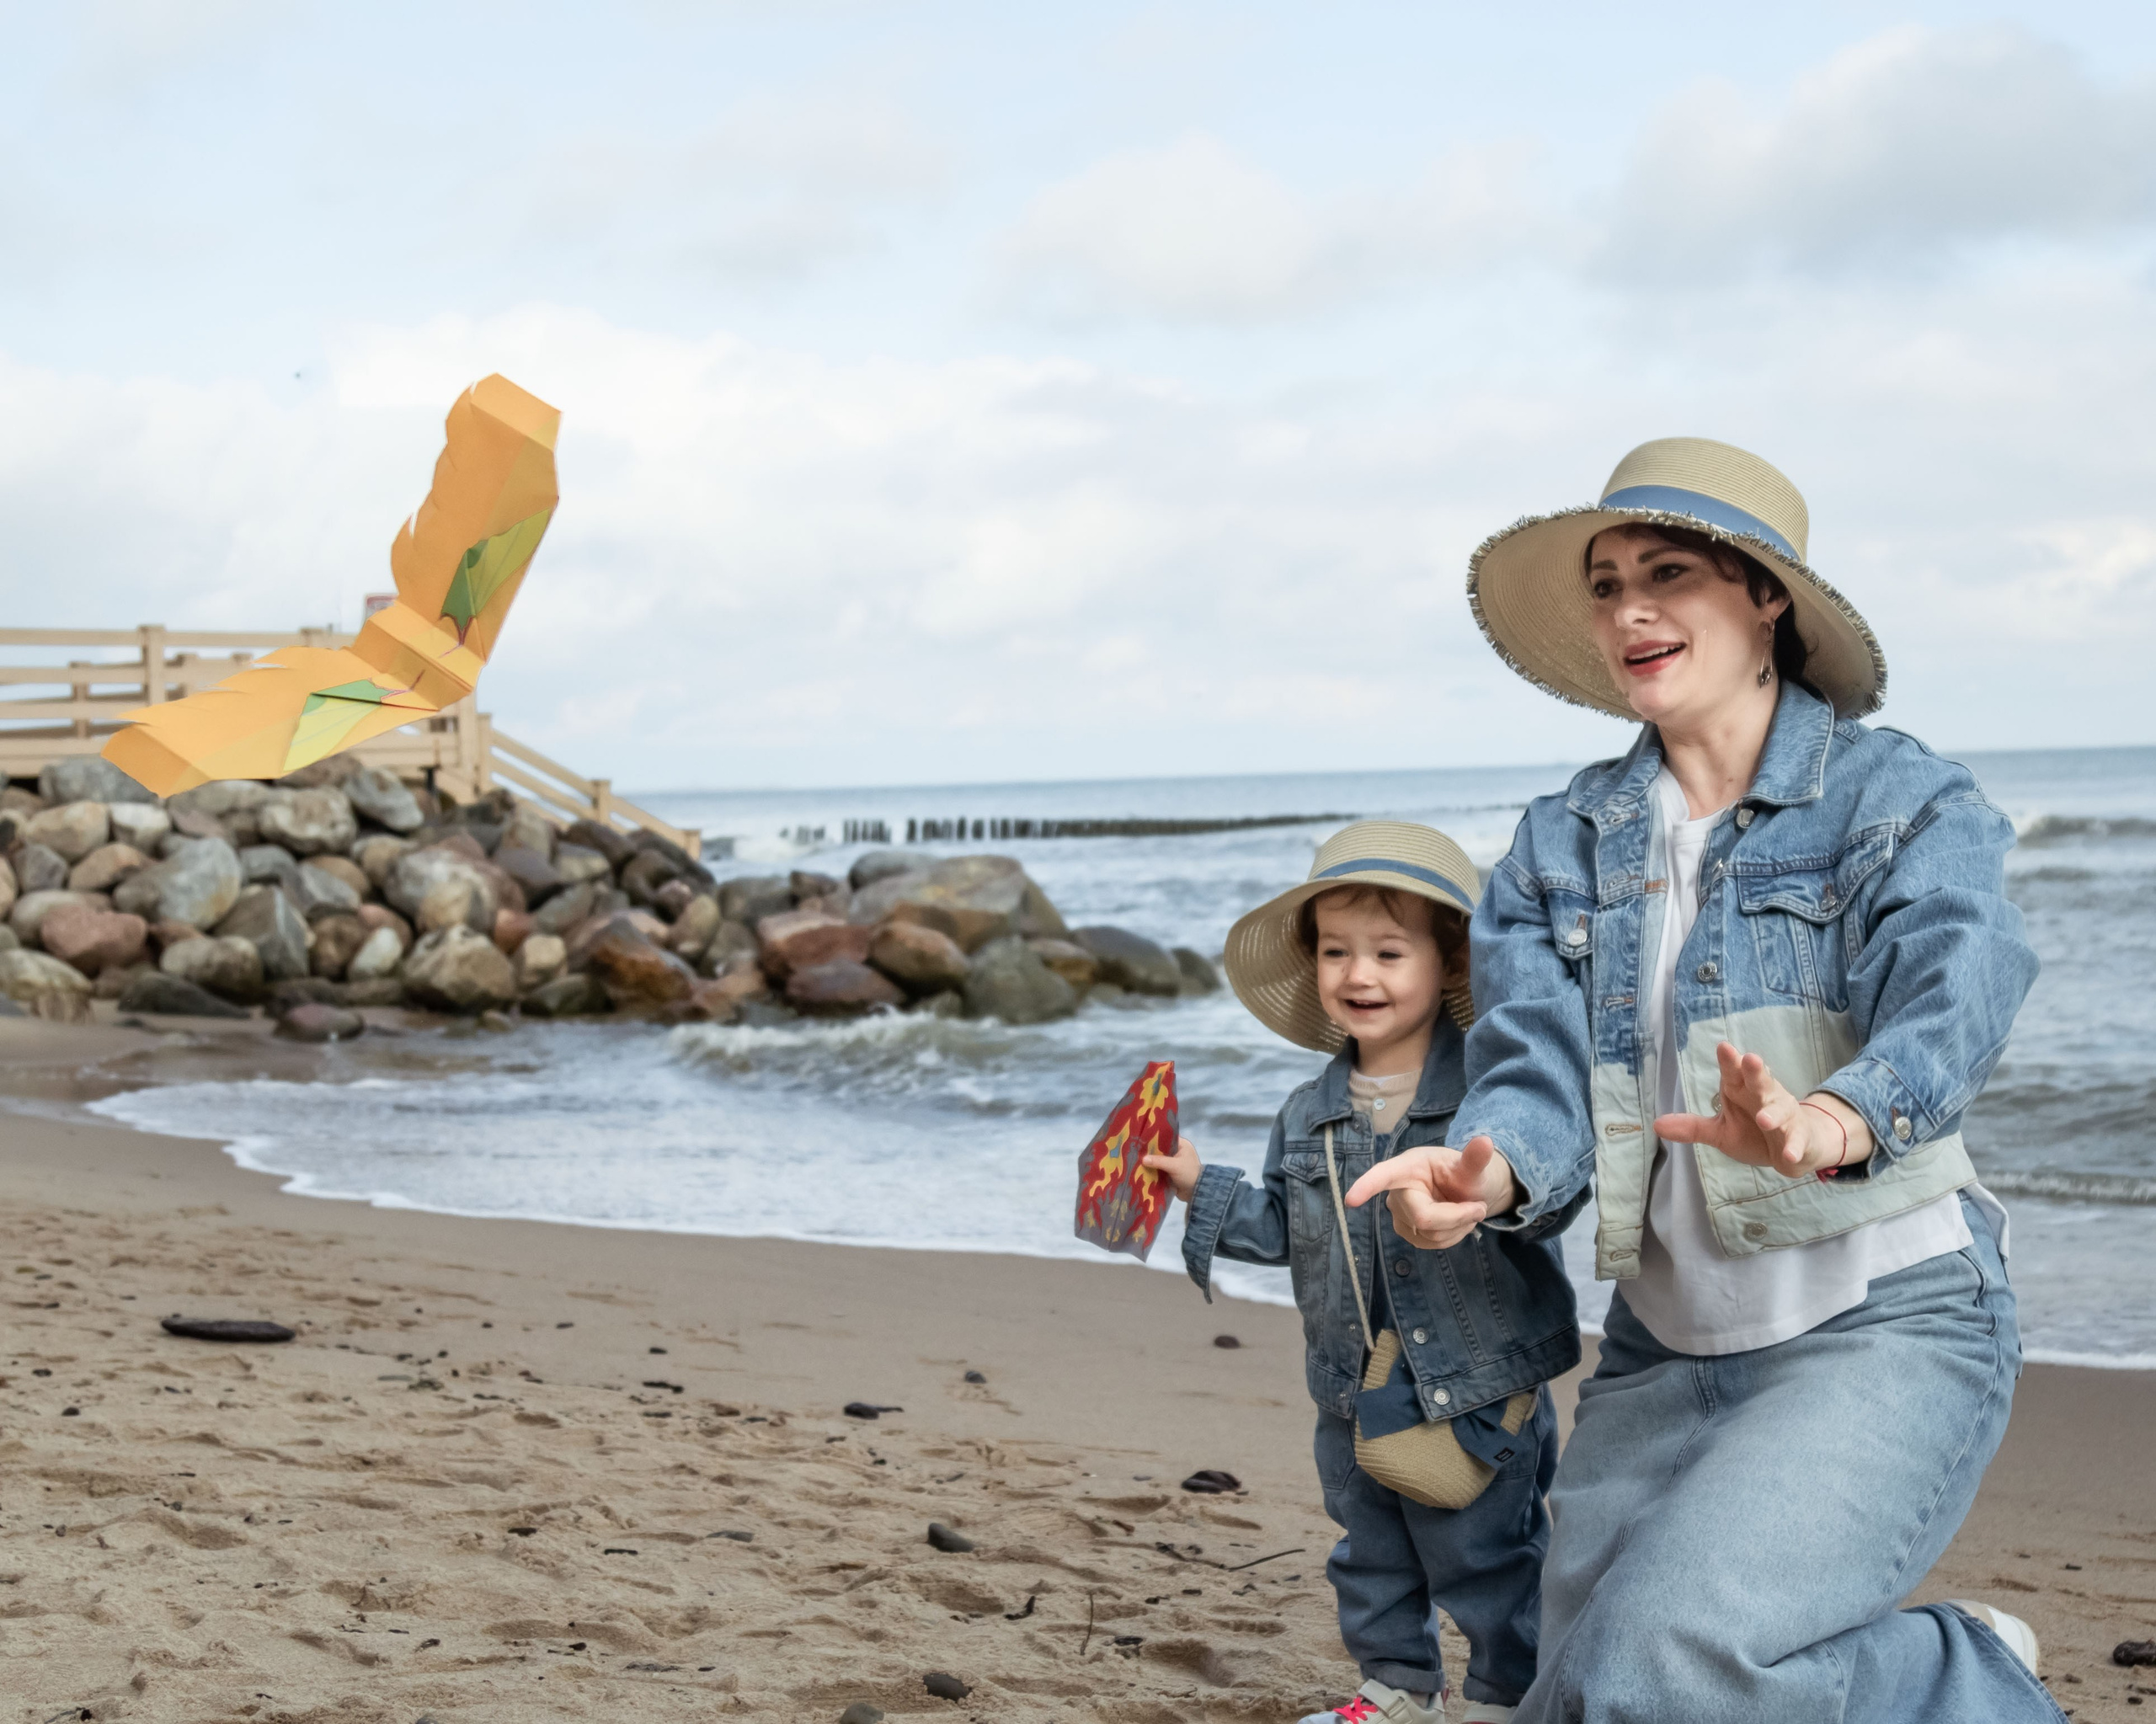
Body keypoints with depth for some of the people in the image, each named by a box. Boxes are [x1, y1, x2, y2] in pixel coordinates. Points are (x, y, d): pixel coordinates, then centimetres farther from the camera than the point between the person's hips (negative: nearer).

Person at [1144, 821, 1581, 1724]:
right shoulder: (1310, 1115, 5)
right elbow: (1286, 1228, 12)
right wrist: (1204, 1190, 3)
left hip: (1477, 1394, -6)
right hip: (1355, 1399, 6)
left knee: (1487, 1565, 8)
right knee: (1370, 1560, 20)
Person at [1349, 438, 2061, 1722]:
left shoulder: (1904, 798, -4)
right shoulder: (1564, 846, 9)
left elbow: (1950, 997, -24)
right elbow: (1538, 1062, -5)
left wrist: (1825, 1124, -47)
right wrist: (1487, 1171, -30)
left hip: (1887, 1328, -6)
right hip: (1665, 1352, 6)